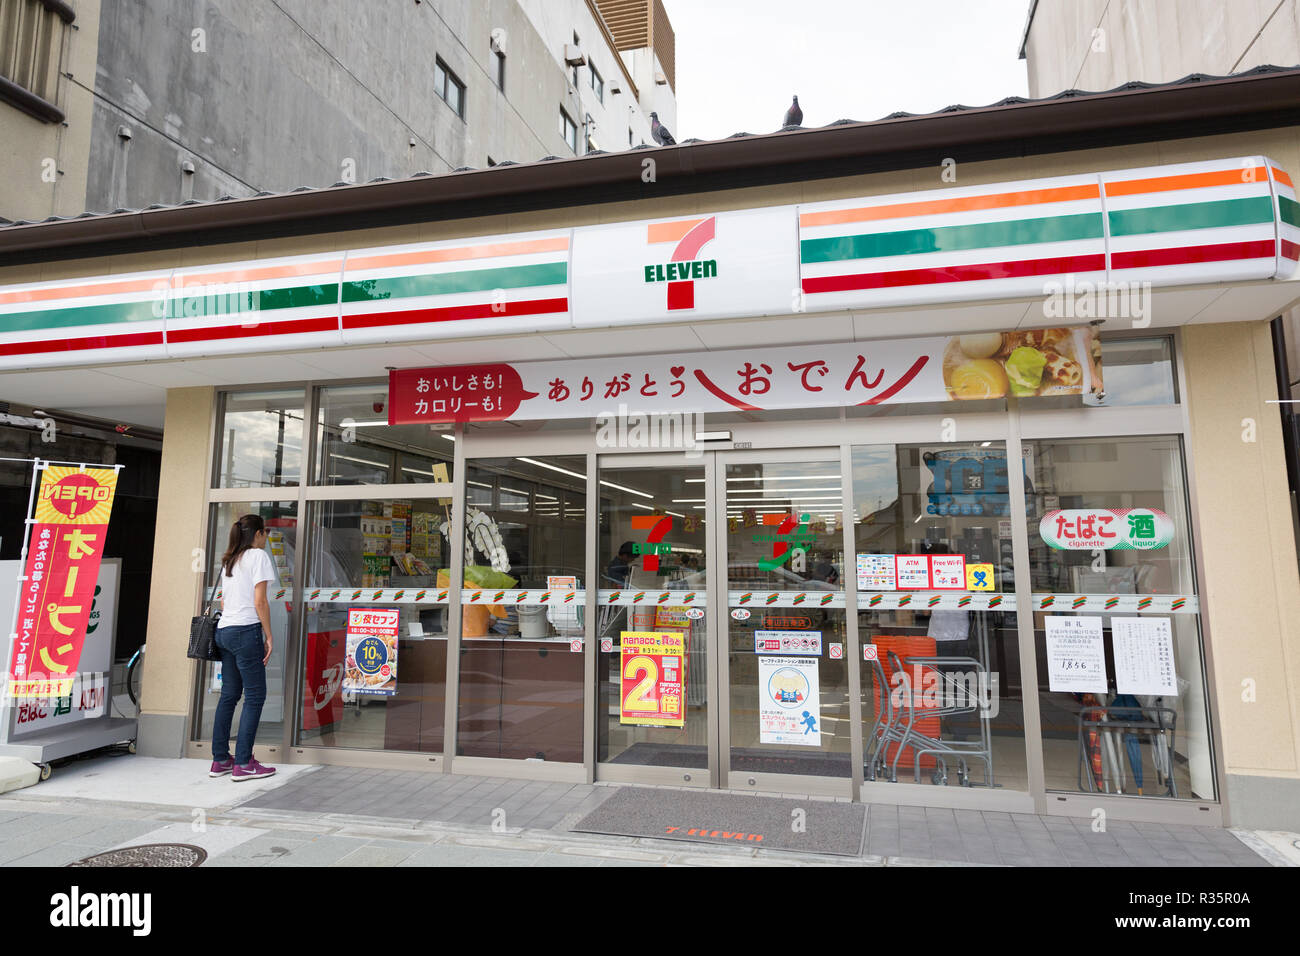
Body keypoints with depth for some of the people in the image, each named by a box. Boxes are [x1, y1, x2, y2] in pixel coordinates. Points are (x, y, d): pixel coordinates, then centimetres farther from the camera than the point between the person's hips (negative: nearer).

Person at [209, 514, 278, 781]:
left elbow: (223, 601, 20)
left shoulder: (229, 560, 19)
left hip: (224, 631, 8)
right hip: (246, 630, -8)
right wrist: (268, 636, -8)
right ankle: (243, 764, -4)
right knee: (255, 695, -4)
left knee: (228, 695, 12)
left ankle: (220, 760, 16)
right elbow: (260, 601, -11)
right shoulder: (258, 556, -5)